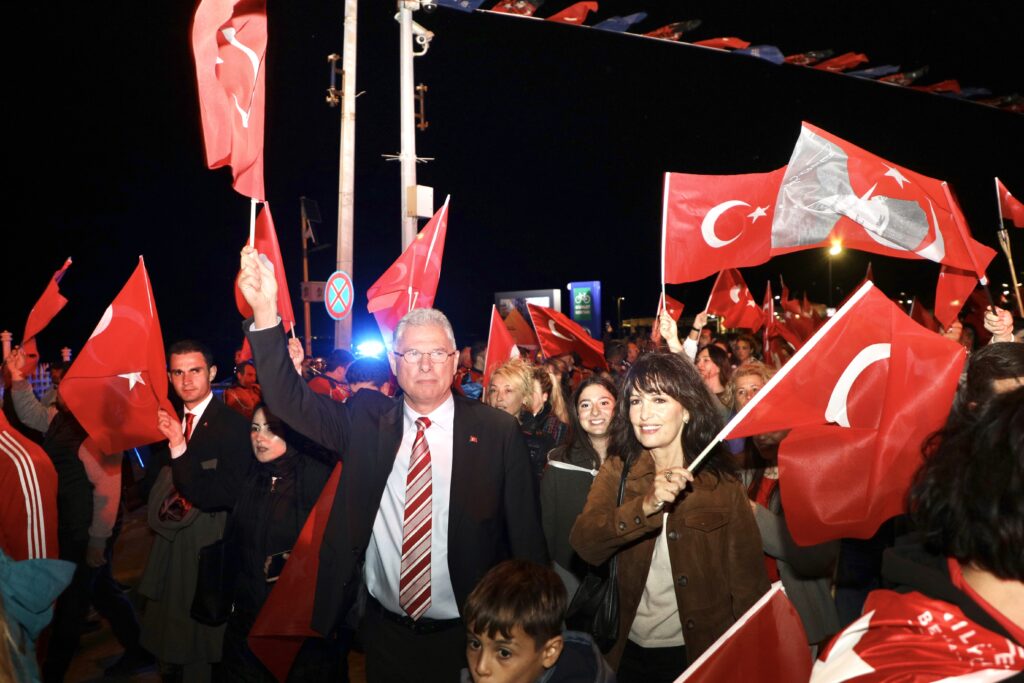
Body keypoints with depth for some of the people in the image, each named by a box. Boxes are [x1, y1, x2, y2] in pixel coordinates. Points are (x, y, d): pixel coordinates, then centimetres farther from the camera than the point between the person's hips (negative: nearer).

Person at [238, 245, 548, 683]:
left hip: (468, 635, -2)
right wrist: (265, 315, -22)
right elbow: (289, 401, -9)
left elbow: (526, 537, -6)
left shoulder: (498, 433, -9)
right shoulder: (366, 428, -2)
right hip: (385, 632, 2)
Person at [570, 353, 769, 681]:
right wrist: (645, 505, -34)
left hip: (703, 651, -1)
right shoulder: (616, 472, -6)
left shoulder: (722, 485, -10)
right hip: (631, 651, 2)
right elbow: (584, 545, -20)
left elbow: (749, 583, -7)